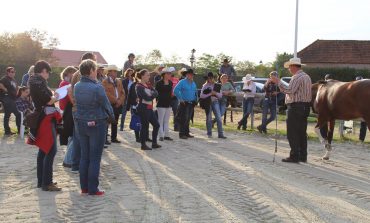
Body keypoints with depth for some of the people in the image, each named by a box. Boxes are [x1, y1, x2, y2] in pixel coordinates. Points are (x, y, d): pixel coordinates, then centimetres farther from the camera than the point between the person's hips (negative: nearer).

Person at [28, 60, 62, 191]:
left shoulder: (34, 81, 13)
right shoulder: (39, 82, -17)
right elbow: (48, 101, -21)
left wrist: (52, 96, 9)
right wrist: (55, 97, -2)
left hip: (42, 118, 11)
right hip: (46, 118, -11)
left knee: (43, 150, 16)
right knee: (51, 150, -8)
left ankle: (41, 181, 23)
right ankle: (46, 183, -6)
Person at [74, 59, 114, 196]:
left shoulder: (77, 87, 0)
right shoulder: (97, 87, -18)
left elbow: (77, 102, 5)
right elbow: (106, 105, -9)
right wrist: (111, 115, 8)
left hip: (81, 123, 6)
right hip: (97, 124, -6)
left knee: (84, 156, 14)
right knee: (95, 158, 2)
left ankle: (84, 187, 19)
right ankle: (93, 189, 7)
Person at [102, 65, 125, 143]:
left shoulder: (119, 81, 16)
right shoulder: (105, 82, -4)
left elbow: (123, 93, 12)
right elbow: (107, 93, -14)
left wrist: (120, 100, -5)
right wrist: (116, 100, -12)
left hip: (118, 105, 6)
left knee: (115, 122, 11)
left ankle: (114, 138, 18)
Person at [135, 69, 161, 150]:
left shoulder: (148, 85, 16)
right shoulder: (139, 86, -11)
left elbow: (156, 93, 3)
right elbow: (146, 97, -20)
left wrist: (151, 95, -16)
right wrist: (152, 96, -2)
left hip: (149, 108, 9)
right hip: (143, 108, -9)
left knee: (156, 125, 10)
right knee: (145, 126, -3)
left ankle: (154, 143, 20)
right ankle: (143, 145, 8)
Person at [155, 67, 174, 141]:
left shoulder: (170, 83, 7)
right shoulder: (159, 83, -9)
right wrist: (157, 100, -9)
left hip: (168, 104, 6)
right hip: (161, 104, -6)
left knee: (167, 121, 11)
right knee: (160, 121, 0)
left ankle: (166, 135, 17)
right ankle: (161, 136, 4)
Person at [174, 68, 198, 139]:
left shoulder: (193, 83, 15)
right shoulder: (182, 82, -6)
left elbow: (195, 92, 28)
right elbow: (175, 90, -14)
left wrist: (196, 99, 15)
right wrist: (180, 99, -14)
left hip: (191, 103, 7)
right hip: (184, 103, -7)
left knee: (188, 119, 11)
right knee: (183, 119, -9)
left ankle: (187, 133, 18)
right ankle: (182, 134, -6)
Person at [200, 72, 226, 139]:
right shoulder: (205, 86, 2)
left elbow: (220, 95, 7)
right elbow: (201, 96, -8)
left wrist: (215, 93, -12)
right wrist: (210, 94, -15)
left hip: (215, 102, 2)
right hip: (208, 103, -2)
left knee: (219, 118, -5)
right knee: (209, 119, 6)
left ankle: (220, 134, -3)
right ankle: (209, 134, 16)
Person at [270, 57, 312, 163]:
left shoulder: (297, 77, -14)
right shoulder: (307, 76, 18)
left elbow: (289, 90, -24)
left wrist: (278, 82, -20)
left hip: (295, 107, -10)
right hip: (305, 106, 10)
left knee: (292, 133, -5)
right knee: (302, 133, 12)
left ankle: (294, 156, -5)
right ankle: (303, 156, 16)